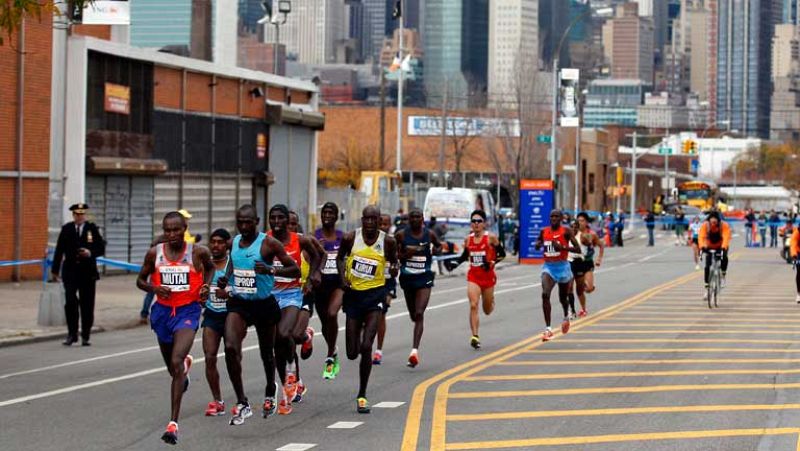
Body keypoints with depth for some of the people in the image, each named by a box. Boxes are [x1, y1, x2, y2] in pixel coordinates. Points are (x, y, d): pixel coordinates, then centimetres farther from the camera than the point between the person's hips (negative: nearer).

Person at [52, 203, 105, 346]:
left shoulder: (92, 229, 4)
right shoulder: (66, 229, 5)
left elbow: (101, 249, 5)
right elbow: (59, 250, 7)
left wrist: (91, 253, -16)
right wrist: (55, 270, 5)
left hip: (88, 271, 0)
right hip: (70, 271, 0)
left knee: (87, 305, 3)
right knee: (70, 302, -11)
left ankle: (85, 337, 11)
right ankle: (72, 334, 0)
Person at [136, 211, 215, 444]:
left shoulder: (198, 252, -6)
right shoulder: (155, 253, -3)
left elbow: (210, 267, 16)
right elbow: (141, 280, 9)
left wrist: (207, 286, -3)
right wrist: (154, 288, -12)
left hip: (188, 311, -4)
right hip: (163, 310, 4)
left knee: (176, 362, -22)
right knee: (172, 367, 20)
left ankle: (173, 423, -23)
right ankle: (186, 365, 62)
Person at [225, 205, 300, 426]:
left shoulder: (269, 244, -11)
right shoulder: (233, 243, 4)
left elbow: (295, 270, -12)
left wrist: (271, 270, -28)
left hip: (264, 303, -3)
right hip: (238, 302, 3)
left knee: (267, 352, 15)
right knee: (230, 347, -19)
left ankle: (270, 391, 45)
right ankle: (242, 404, -14)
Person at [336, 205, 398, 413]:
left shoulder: (387, 241, -6)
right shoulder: (350, 238, -5)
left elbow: (393, 260, 11)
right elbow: (340, 257, 13)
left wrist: (394, 268, -13)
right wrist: (343, 277, -4)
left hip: (374, 294, -2)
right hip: (353, 293, 2)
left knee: (366, 347, -14)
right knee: (352, 353, 5)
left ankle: (362, 396, -2)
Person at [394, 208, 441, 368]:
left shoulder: (429, 234, -1)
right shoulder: (401, 235, -3)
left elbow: (439, 246, 18)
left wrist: (435, 250, -5)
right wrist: (404, 254, -17)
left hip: (424, 278, -2)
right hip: (407, 277, 2)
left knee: (419, 314, -17)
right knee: (413, 315, 14)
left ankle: (414, 350, -25)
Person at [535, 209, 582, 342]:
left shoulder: (566, 231, -8)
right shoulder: (544, 231, 4)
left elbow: (578, 249, -12)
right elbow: (536, 246, 19)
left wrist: (562, 247, -25)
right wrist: (538, 244, -5)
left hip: (562, 267, -2)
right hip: (548, 267, 2)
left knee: (563, 298, 15)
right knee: (545, 294, -21)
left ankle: (566, 316, 52)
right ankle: (548, 329, -21)